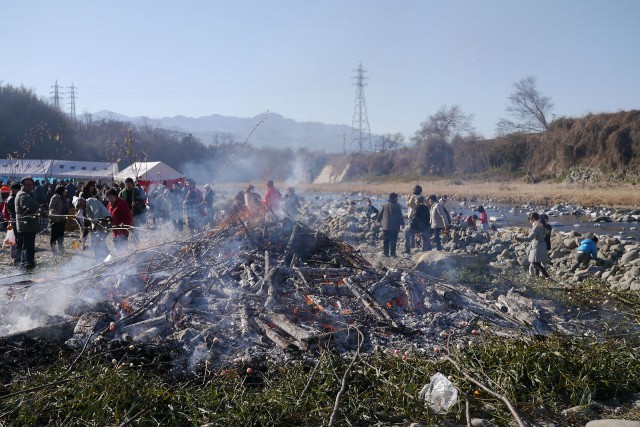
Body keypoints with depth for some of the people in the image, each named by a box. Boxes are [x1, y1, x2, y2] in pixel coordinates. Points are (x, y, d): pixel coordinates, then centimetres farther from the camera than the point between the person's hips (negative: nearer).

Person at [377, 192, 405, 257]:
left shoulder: (384, 205, 7)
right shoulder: (396, 206, -7)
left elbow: (380, 215, 13)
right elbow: (400, 216, -6)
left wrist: (379, 221, 28)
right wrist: (402, 223, 2)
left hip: (385, 226, 4)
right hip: (394, 227, -4)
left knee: (385, 241, 8)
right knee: (393, 241, -1)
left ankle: (385, 253, 7)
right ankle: (392, 253, -3)